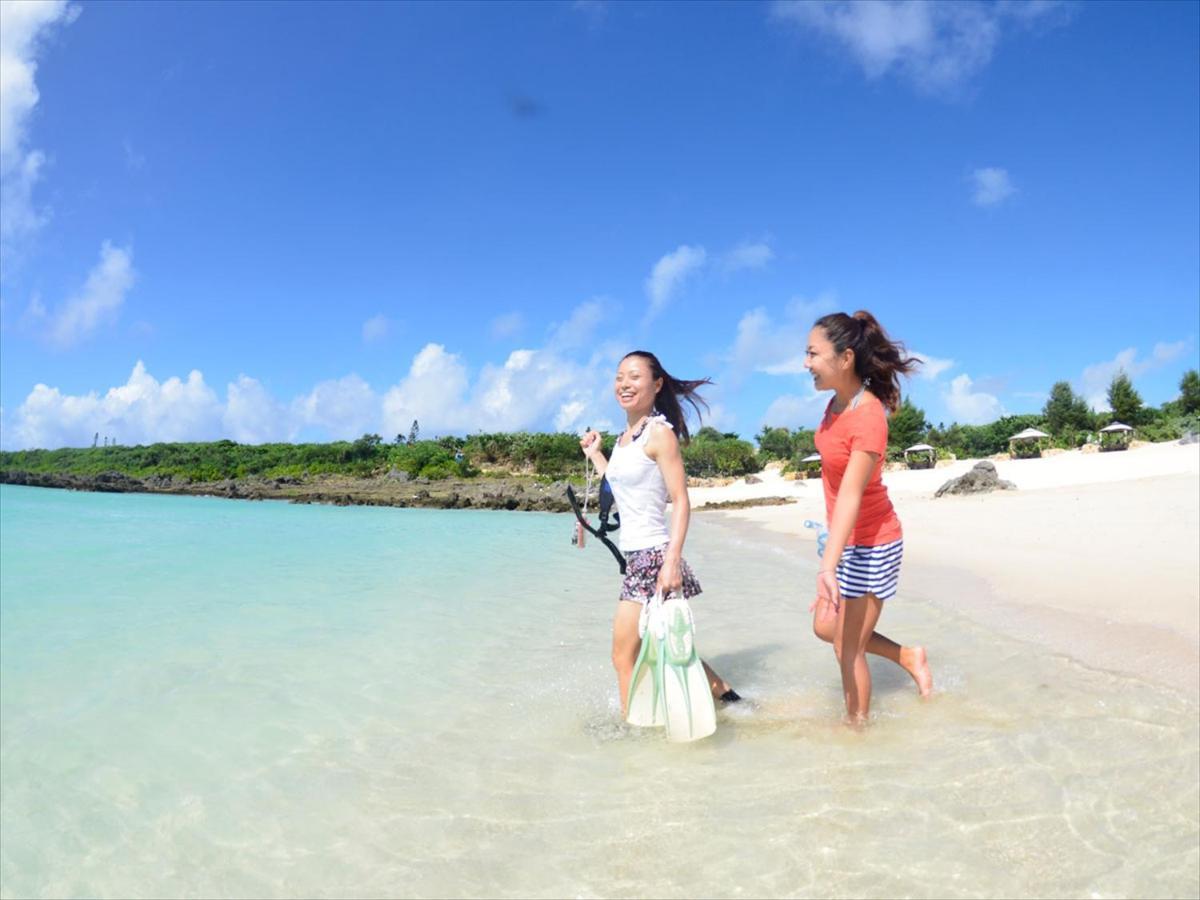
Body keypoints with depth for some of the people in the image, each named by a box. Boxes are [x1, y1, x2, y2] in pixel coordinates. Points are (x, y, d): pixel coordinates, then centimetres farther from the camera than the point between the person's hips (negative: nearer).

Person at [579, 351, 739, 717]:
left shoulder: (660, 432, -12)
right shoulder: (625, 436, 13)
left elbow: (681, 502, -17)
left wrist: (672, 561, -25)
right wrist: (594, 453, 27)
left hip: (653, 553, -9)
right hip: (634, 555, 9)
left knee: (624, 654, -4)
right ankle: (722, 692, 34)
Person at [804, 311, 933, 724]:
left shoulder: (868, 417, -27)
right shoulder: (837, 402, -2)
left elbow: (851, 495, -39)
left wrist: (828, 567, -48)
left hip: (872, 545, -9)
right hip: (847, 539, 9)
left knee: (847, 648, 3)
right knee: (825, 628, 19)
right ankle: (909, 658, 34)